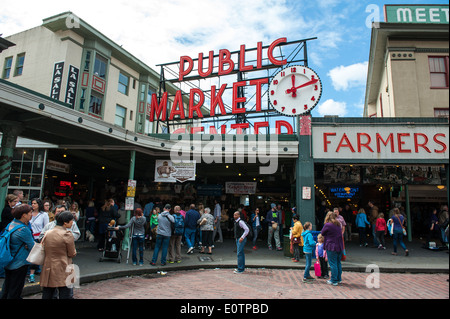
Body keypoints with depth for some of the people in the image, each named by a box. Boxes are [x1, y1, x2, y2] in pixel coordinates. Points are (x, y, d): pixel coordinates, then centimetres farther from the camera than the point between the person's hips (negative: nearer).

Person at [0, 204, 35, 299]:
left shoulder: (10, 224, 2)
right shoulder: (23, 229, -24)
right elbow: (32, 247, -18)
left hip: (8, 262, 8)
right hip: (19, 263, -8)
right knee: (15, 291, 6)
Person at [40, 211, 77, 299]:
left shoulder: (47, 233, 4)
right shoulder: (67, 234, -16)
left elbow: (44, 250, 14)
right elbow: (72, 254, -8)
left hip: (48, 270, 7)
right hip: (63, 271, -6)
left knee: (47, 295, 16)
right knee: (66, 295, 2)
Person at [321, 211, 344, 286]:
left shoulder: (327, 225, -13)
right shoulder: (338, 225, 8)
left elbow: (322, 233, -1)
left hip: (331, 247, -7)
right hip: (340, 246, 7)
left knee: (333, 264, 0)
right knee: (338, 263, 16)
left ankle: (334, 281, 5)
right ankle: (339, 279, 25)